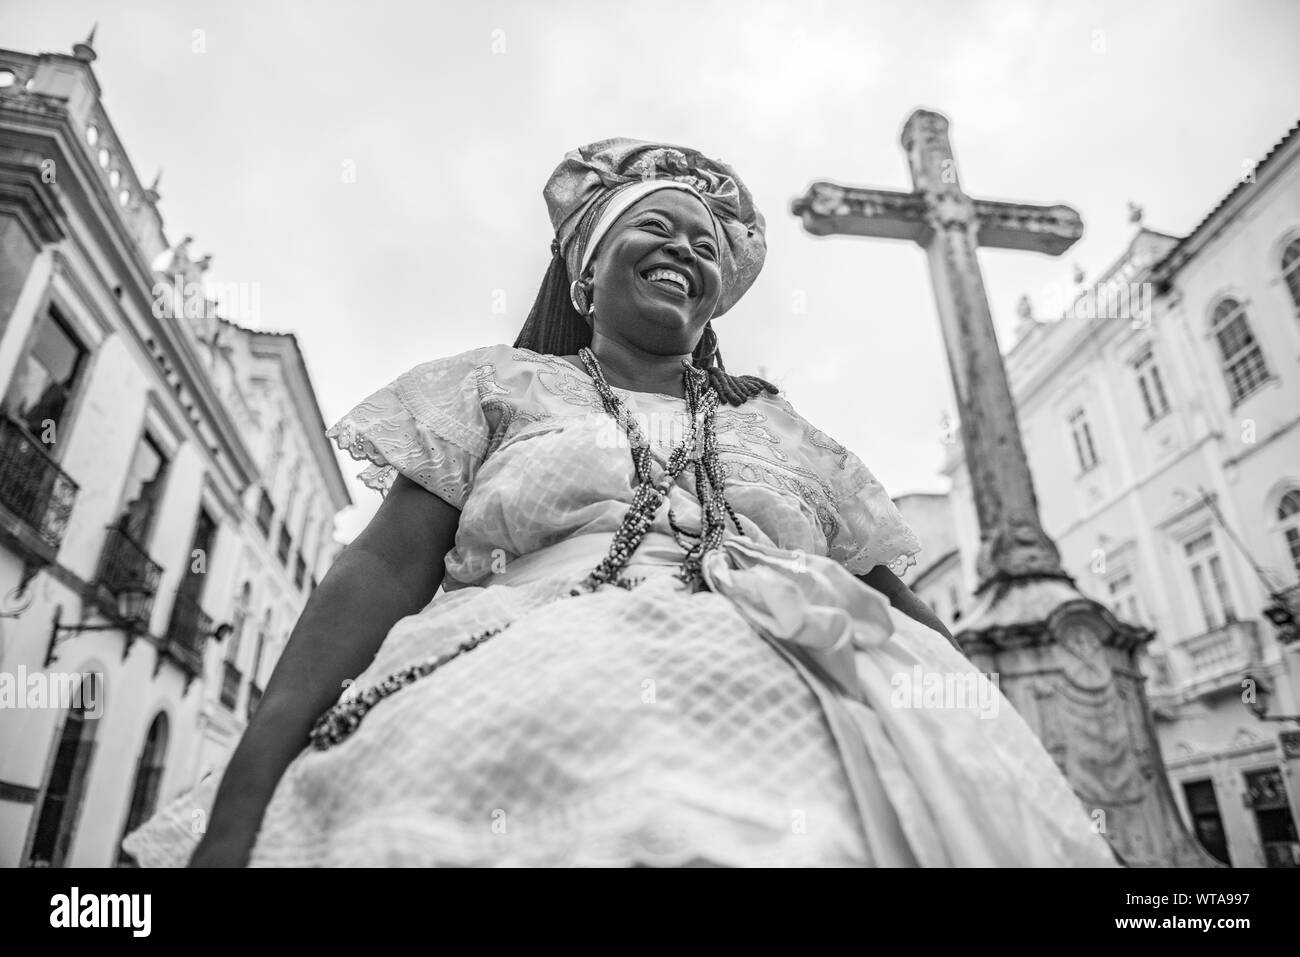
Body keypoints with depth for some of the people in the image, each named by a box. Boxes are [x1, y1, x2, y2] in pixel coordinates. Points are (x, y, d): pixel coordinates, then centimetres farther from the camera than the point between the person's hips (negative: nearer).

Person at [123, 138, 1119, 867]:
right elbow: (379, 575, 3)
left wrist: (1004, 764, 5)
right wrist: (239, 804, -8)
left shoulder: (778, 425, 21)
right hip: (535, 727, -2)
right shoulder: (499, 385, 15)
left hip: (797, 728, 3)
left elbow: (906, 614, 18)